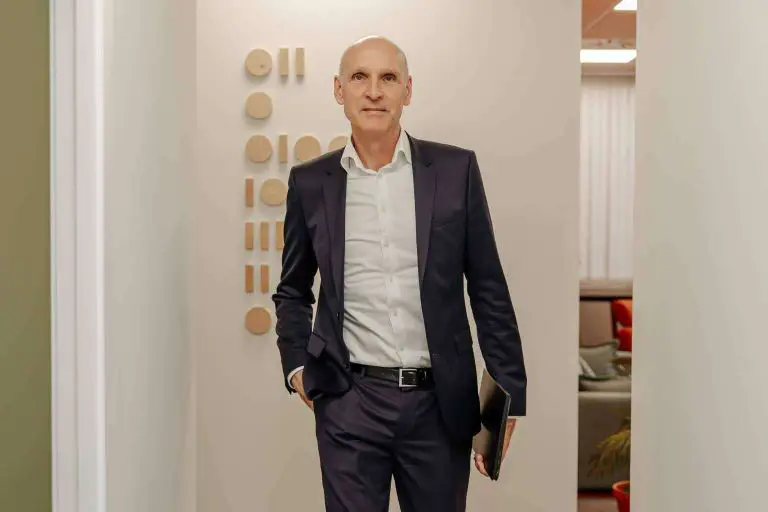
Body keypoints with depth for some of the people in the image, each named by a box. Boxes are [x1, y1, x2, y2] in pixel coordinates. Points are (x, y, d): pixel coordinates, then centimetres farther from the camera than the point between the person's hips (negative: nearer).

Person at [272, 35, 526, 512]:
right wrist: (297, 366, 3)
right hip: (349, 402, 0)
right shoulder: (310, 182, 2)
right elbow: (293, 291, 15)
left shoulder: (455, 169, -1)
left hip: (439, 402, 0)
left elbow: (489, 290, 1)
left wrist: (508, 396, -2)